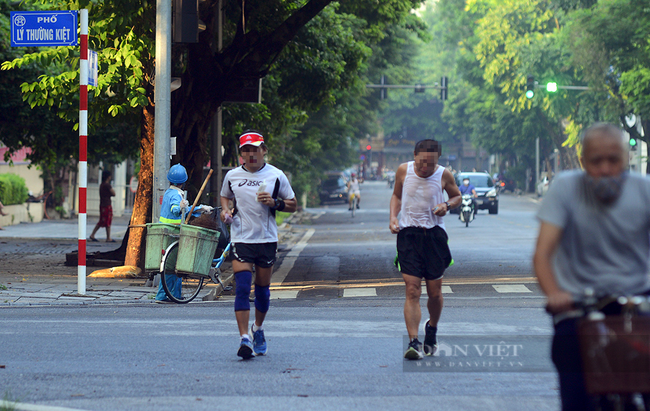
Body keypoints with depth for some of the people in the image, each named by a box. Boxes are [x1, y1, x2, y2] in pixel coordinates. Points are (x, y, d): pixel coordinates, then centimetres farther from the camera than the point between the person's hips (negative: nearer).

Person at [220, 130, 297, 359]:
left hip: (267, 239, 0)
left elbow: (292, 205, 6)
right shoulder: (232, 176, 5)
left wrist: (274, 203, -13)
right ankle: (244, 339, -18)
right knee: (242, 288, -14)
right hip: (241, 239, 0)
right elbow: (225, 196, 24)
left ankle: (258, 328, 36)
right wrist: (225, 210, 3)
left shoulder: (276, 176, 1)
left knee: (262, 289, 10)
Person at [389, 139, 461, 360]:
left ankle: (432, 329, 37)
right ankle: (413, 342, -14)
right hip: (408, 234, 0)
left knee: (435, 292, 7)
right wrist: (393, 217, 0)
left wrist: (447, 205, -8)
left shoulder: (443, 175, -3)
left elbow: (457, 196, 14)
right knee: (412, 290, -12)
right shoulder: (404, 170, 0)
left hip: (434, 234, 0)